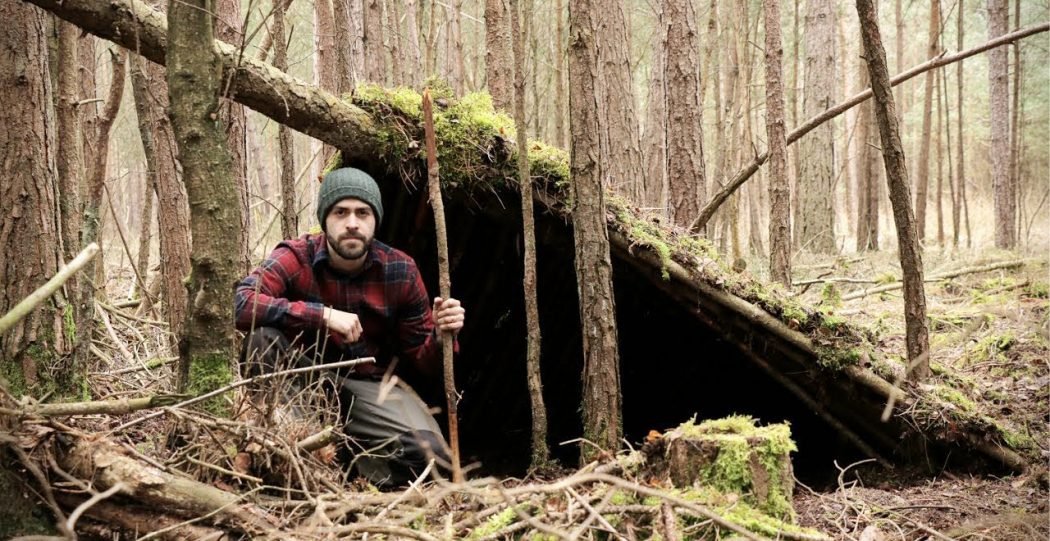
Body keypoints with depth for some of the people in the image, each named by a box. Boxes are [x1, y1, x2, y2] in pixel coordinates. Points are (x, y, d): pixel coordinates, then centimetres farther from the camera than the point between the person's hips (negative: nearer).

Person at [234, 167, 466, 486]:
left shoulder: (400, 270, -6)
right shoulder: (296, 258, -13)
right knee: (263, 335, -31)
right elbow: (241, 303, -33)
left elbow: (422, 361, 1)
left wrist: (441, 338, -23)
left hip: (369, 384, 1)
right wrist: (324, 315, -37)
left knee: (429, 452, -26)